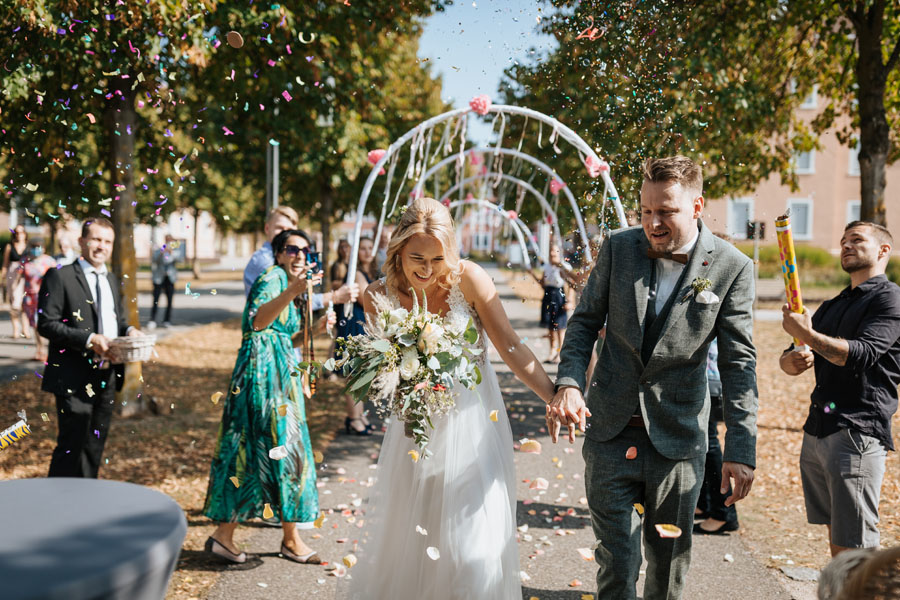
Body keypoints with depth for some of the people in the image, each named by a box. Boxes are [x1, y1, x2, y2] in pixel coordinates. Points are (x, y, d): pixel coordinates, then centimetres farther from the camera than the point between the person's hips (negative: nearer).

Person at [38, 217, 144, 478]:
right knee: (71, 446, -4)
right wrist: (89, 340, -22)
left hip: (107, 376, 7)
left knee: (95, 447, 15)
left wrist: (129, 330, 1)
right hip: (74, 379, -7)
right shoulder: (59, 276, -8)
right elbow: (46, 324, -14)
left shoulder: (112, 279, 15)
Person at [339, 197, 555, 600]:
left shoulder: (468, 279, -14)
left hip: (472, 418, -2)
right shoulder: (378, 297, -8)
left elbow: (512, 348, -14)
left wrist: (557, 399, -22)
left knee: (475, 542, -4)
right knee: (405, 534, 9)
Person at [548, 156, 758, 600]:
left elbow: (738, 363, -8)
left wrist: (741, 450, -12)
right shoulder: (619, 248, -3)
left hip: (678, 438, -1)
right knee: (615, 554, 6)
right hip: (610, 430, 1)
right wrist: (568, 383, -12)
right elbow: (585, 320, 5)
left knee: (670, 555, 14)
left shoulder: (732, 268, -9)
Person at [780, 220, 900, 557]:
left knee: (854, 548, -8)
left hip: (858, 432, -8)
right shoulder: (832, 306, 22)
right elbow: (790, 361, 17)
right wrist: (792, 359, -5)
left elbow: (863, 353, -19)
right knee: (835, 537, 14)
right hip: (816, 429, 8)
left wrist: (808, 335, -25)